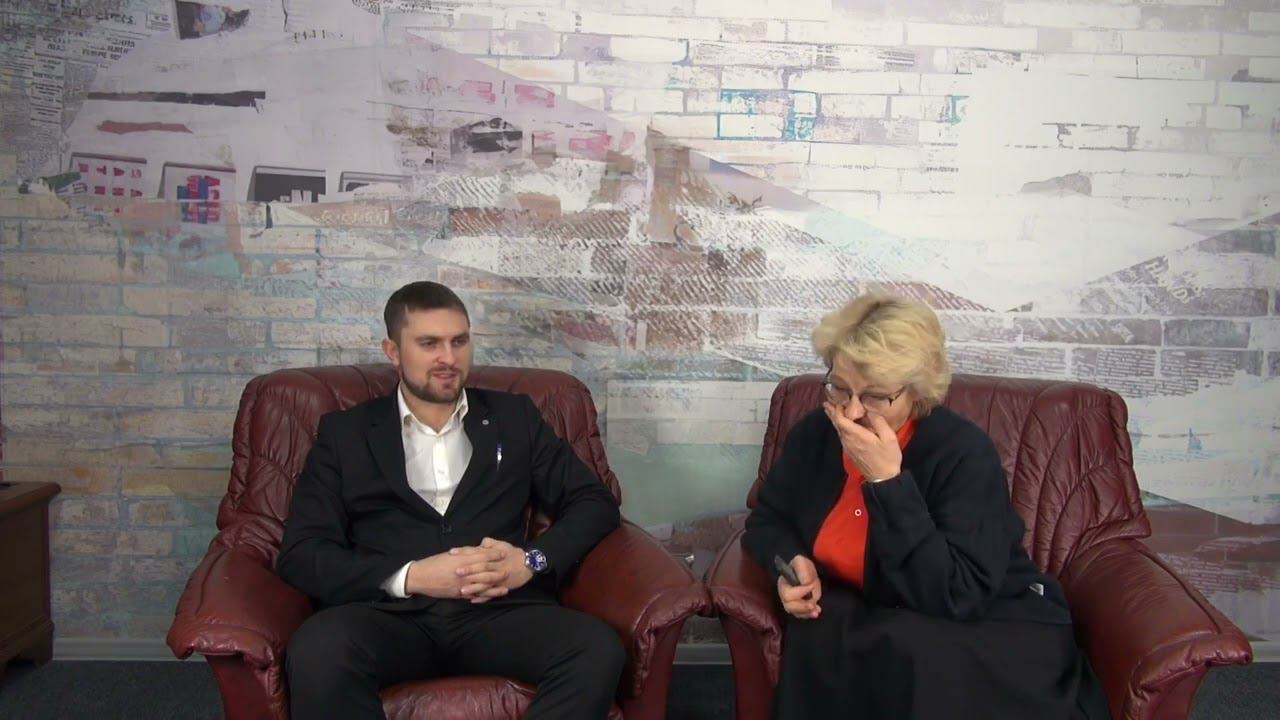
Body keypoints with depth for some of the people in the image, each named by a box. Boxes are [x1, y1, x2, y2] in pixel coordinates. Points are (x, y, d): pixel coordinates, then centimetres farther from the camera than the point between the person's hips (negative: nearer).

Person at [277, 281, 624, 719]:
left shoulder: (514, 416, 17)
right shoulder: (344, 432, 13)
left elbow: (595, 502, 14)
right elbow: (300, 554, 4)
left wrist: (533, 560, -6)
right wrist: (410, 577, -11)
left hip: (500, 610, 1)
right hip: (390, 614, -1)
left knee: (599, 648, -29)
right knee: (317, 652, -35)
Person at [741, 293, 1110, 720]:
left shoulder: (964, 452, -23)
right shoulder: (815, 433, -6)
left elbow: (957, 597, -31)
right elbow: (767, 519, 9)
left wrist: (887, 480, -35)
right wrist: (791, 563, -14)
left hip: (990, 630, -4)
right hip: (875, 620, 4)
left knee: (904, 654, -34)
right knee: (818, 636, -27)